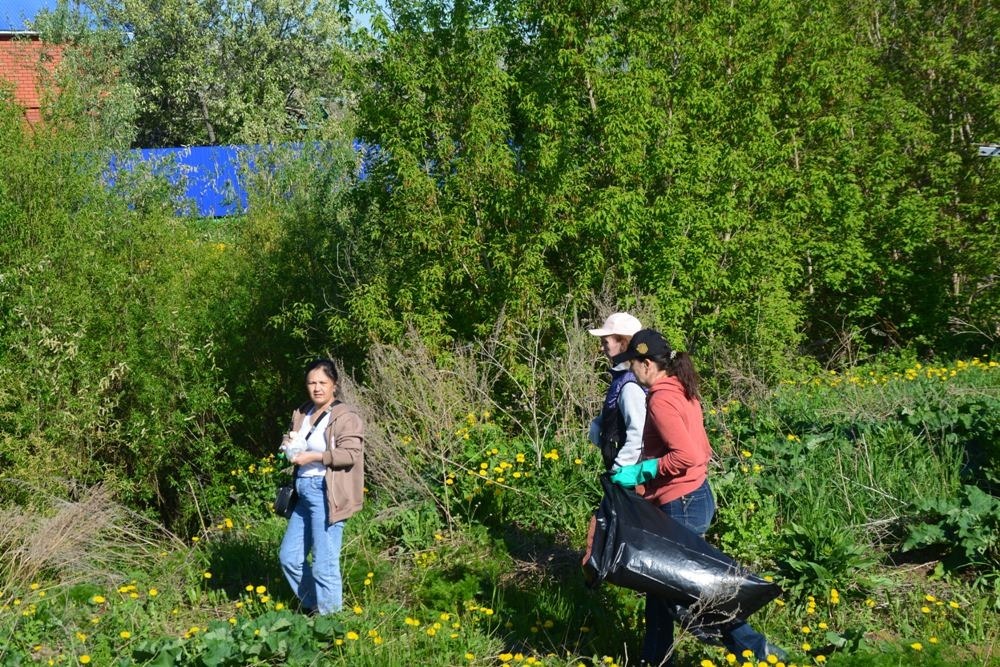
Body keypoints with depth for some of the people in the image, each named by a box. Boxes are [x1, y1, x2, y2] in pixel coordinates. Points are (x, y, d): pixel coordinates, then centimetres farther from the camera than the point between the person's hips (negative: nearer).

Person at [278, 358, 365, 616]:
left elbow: (351, 454, -18)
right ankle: (312, 606, 27)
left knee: (324, 564, -6)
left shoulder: (345, 417, -9)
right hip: (304, 491, 9)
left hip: (327, 494, -9)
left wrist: (314, 456, -21)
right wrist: (290, 446, 6)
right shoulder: (301, 414, 15)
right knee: (289, 557, 12)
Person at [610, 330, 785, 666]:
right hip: (695, 496, 10)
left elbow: (687, 456, -29)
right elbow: (702, 450, 15)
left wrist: (641, 472, -19)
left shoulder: (660, 400, -19)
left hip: (682, 505, -10)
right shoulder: (681, 392, 9)